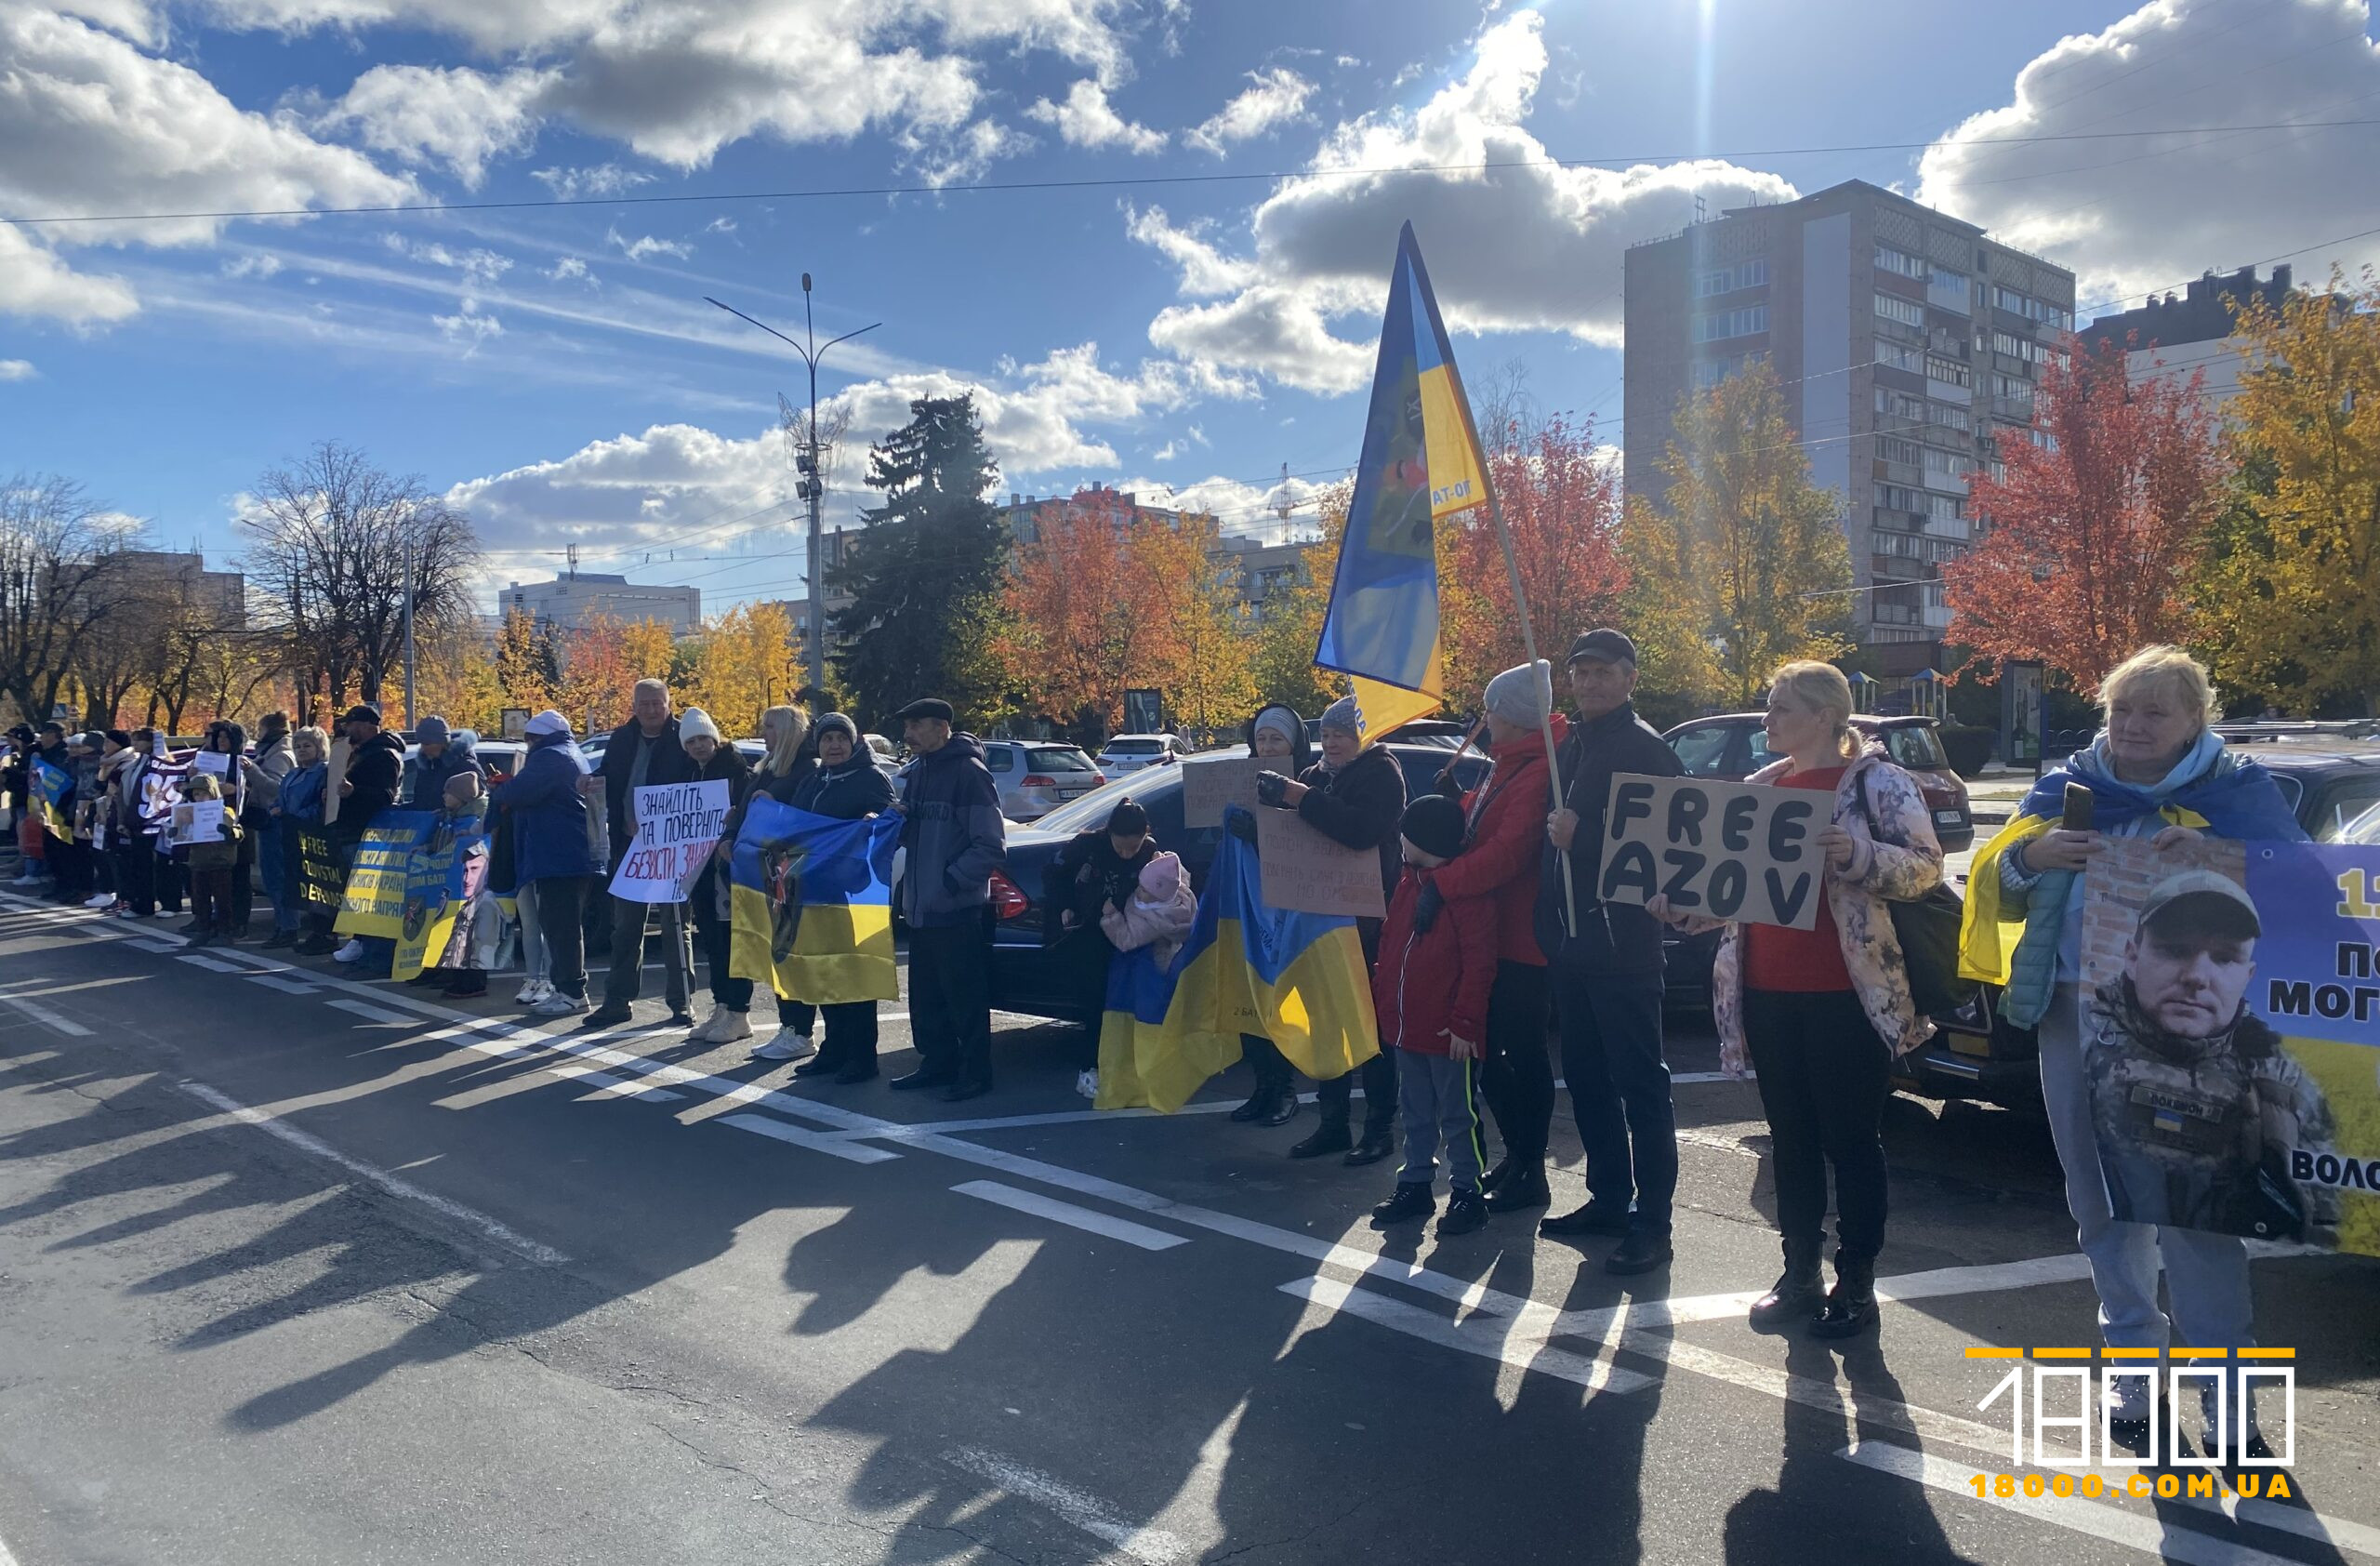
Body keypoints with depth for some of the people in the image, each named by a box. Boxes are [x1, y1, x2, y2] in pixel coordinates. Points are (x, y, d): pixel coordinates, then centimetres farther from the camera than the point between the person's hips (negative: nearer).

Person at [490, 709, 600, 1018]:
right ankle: (567, 988, 20)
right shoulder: (574, 757, 22)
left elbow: (518, 792, -21)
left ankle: (572, 992, -8)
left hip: (559, 858, -11)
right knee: (565, 925, 15)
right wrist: (509, 789, 17)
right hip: (576, 856, 11)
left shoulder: (550, 757, -11)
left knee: (560, 925, -9)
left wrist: (497, 794, 0)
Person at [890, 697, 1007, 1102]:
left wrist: (951, 880, -19)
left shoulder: (969, 773, -12)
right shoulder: (917, 773, 14)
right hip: (921, 908, 9)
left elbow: (991, 847, -15)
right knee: (925, 997, 15)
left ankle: (975, 1073, 9)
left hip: (959, 910, -8)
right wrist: (898, 822, 2)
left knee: (965, 998, -1)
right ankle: (937, 1063, 27)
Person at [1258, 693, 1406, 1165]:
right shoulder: (1317, 775, 15)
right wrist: (1268, 805, -7)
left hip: (1366, 918, -7)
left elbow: (1360, 829, -24)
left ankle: (1380, 1128, 6)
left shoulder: (1381, 773, -6)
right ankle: (1332, 1123, 18)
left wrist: (1298, 797, -26)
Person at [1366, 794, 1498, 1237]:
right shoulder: (1410, 882, 12)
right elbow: (1390, 946, 18)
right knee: (1416, 1113, 17)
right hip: (1407, 1027, 8)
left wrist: (1464, 1022, -20)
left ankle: (1467, 1192, 14)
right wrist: (1382, 999, 14)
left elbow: (1480, 962, -19)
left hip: (1449, 1033, -8)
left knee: (1458, 1116, 4)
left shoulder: (1468, 889, -16)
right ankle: (1415, 1185, 28)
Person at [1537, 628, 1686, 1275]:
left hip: (1621, 943, -9)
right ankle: (1608, 1197, 27)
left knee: (1640, 1083, -3)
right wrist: (1549, 921, 12)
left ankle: (1652, 1222, 2)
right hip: (1570, 940, 9)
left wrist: (1582, 834, -24)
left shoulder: (1645, 749, -10)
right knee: (1586, 1076, 15)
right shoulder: (1569, 747, 16)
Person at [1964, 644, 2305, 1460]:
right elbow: (2001, 892, 12)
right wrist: (2029, 855, -11)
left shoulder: (2237, 790, 2)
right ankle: (2132, 1361, 29)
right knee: (2104, 1204, 13)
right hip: (2075, 1021, 4)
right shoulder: (2068, 788, 11)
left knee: (2197, 1209, -5)